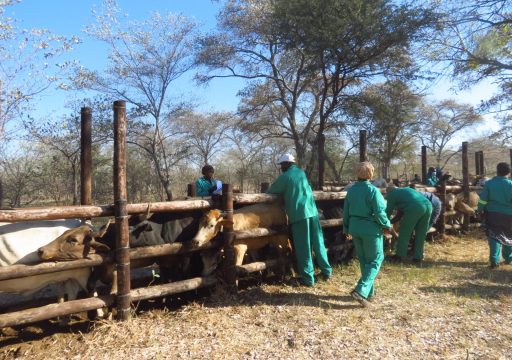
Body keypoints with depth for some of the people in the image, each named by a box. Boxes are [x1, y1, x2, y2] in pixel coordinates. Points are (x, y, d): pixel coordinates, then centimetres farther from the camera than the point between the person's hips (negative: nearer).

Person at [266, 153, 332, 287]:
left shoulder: (285, 177, -3)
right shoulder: (301, 172, 15)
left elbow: (270, 191, 5)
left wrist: (265, 193, 25)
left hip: (298, 214, -6)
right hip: (312, 211, 6)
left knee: (303, 247, 0)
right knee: (318, 242, 14)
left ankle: (308, 278, 4)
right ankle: (326, 271, 23)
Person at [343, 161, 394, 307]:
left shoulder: (351, 190, 3)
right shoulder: (373, 190, -16)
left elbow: (346, 211, 8)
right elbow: (379, 212, -18)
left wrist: (347, 228, 17)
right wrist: (387, 225, -1)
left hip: (355, 228, 6)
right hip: (370, 229, -6)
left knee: (363, 260, 17)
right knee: (375, 260, 5)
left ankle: (369, 292, 25)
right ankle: (361, 290, -9)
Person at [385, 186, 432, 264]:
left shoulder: (392, 194, 16)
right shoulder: (405, 189, 37)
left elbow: (388, 211, 17)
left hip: (415, 208, -7)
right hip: (428, 206, 7)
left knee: (404, 232, 7)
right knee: (421, 234, 17)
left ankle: (400, 256, 14)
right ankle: (418, 257, 21)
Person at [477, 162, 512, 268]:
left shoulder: (489, 183, -6)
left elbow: (483, 200, -5)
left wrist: (480, 210, 7)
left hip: (492, 214, 0)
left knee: (494, 236, 4)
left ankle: (494, 260, -5)